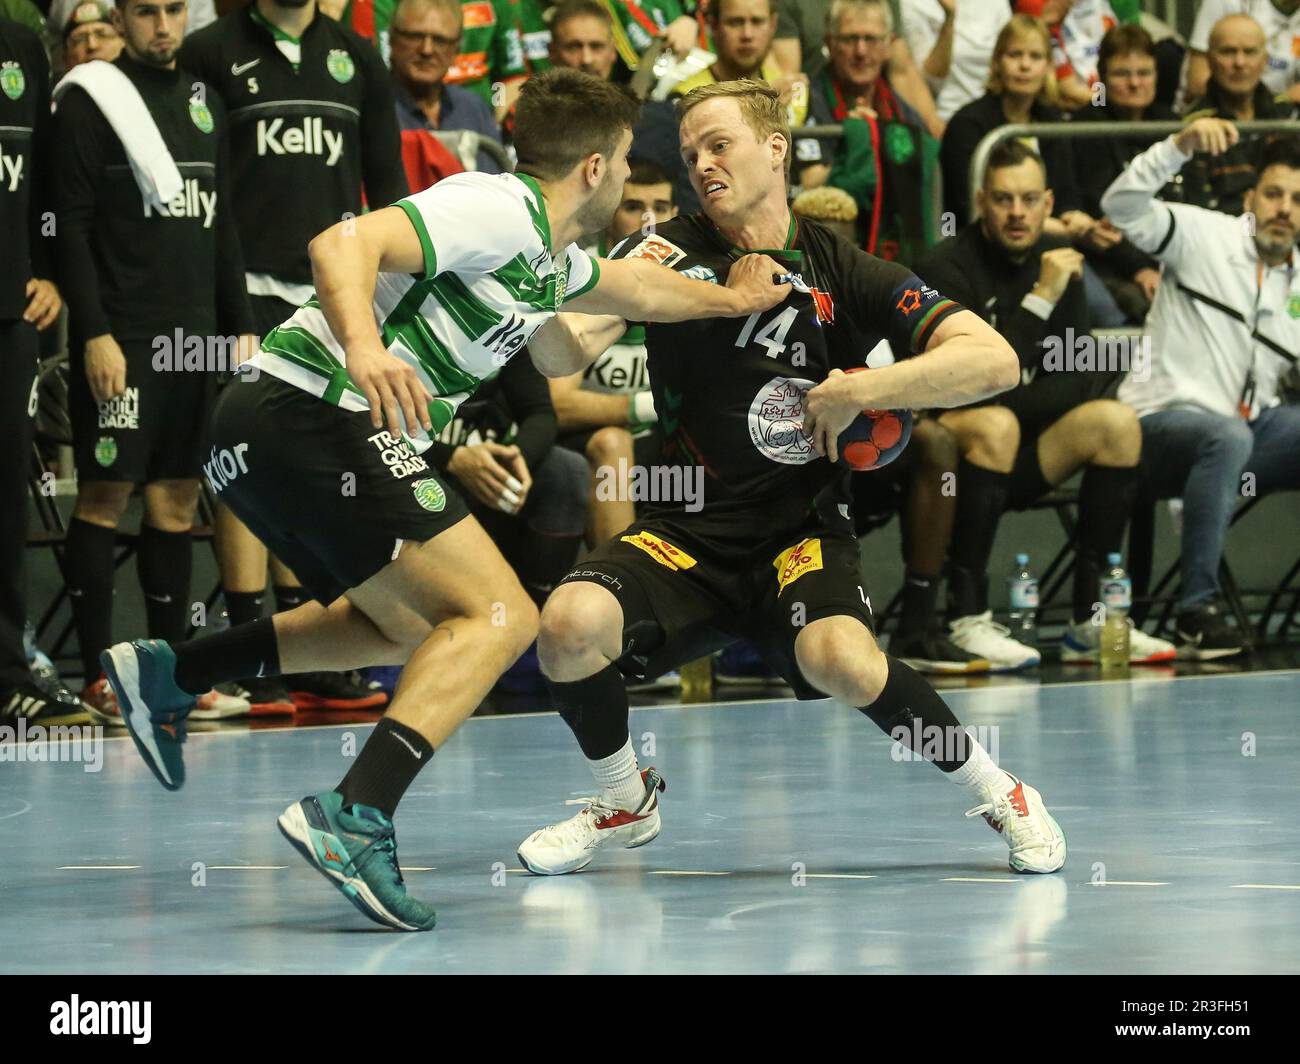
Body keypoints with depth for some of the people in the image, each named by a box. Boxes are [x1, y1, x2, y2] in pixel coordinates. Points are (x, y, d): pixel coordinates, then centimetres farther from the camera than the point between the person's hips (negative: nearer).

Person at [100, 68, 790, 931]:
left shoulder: (552, 259, 21)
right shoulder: (499, 209, -10)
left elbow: (639, 288, 44)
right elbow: (343, 244, -24)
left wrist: (731, 299, 54)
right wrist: (363, 347, -40)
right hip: (310, 414, -11)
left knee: (406, 626, 28)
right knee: (499, 616, -15)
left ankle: (170, 673, 25)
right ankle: (354, 818, -30)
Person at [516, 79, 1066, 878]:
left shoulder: (844, 274, -2)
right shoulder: (671, 254, 0)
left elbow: (995, 361, -10)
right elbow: (569, 347, -15)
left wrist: (855, 393, -15)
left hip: (803, 530, -2)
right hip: (688, 531, 2)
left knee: (840, 660, -33)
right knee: (570, 625, -26)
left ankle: (997, 791, -6)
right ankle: (626, 801, 5)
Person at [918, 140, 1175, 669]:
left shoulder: (1057, 259, 7)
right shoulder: (946, 267, -14)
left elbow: (1079, 375, 7)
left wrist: (1018, 403, -11)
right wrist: (1040, 299, -26)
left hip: (1016, 465, 7)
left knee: (1116, 421, -12)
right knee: (994, 427, -35)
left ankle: (1090, 620, -13)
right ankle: (966, 621, -33)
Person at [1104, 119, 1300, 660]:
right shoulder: (1204, 235, -2)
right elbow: (1122, 206, -17)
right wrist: (1182, 145, -29)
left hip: (1251, 423, 6)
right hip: (1164, 421, -6)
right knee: (1227, 437, -38)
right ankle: (1197, 610, -36)